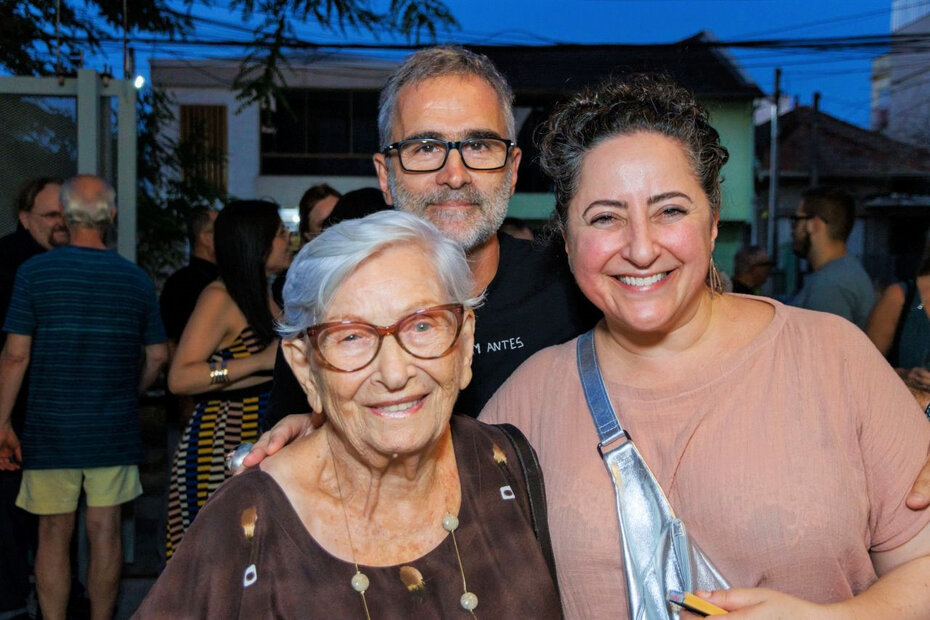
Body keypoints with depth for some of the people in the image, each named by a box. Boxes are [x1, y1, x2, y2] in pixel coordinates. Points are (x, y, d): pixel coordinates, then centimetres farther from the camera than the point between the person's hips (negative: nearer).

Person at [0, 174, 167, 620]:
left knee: (54, 532, 8)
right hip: (114, 431, 2)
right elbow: (157, 356, 5)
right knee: (105, 531, 9)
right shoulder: (136, 278, 1)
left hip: (50, 429, -1)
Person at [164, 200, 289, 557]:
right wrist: (261, 361, -23)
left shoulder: (263, 297, 16)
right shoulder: (219, 297, -11)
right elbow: (179, 378, -21)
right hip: (219, 444, -8)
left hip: (259, 447, 8)